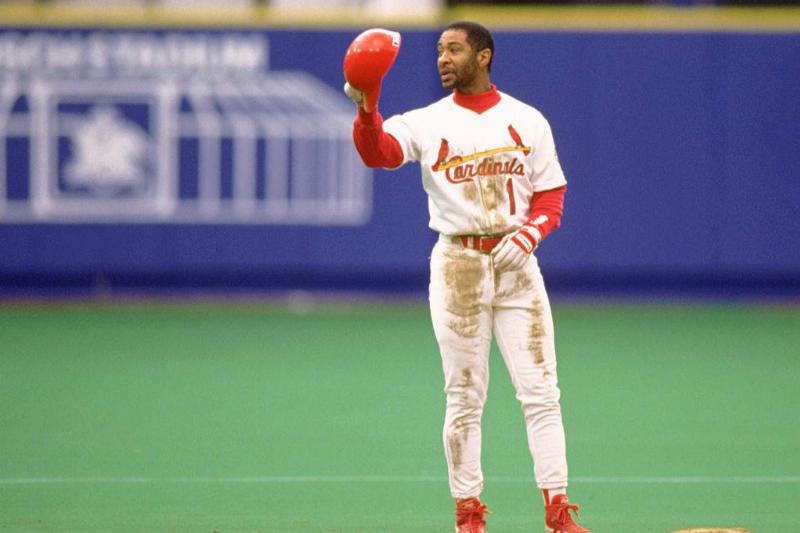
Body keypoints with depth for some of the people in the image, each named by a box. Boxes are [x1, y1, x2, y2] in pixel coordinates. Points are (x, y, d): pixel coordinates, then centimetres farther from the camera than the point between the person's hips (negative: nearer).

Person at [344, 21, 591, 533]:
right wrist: (366, 108, -35)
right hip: (457, 265, -1)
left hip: (516, 261, 1)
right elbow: (378, 151, -16)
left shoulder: (527, 121, 6)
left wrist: (529, 233, -12)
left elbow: (551, 194, 7)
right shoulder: (427, 123, 2)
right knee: (464, 397, 2)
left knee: (541, 390, -4)